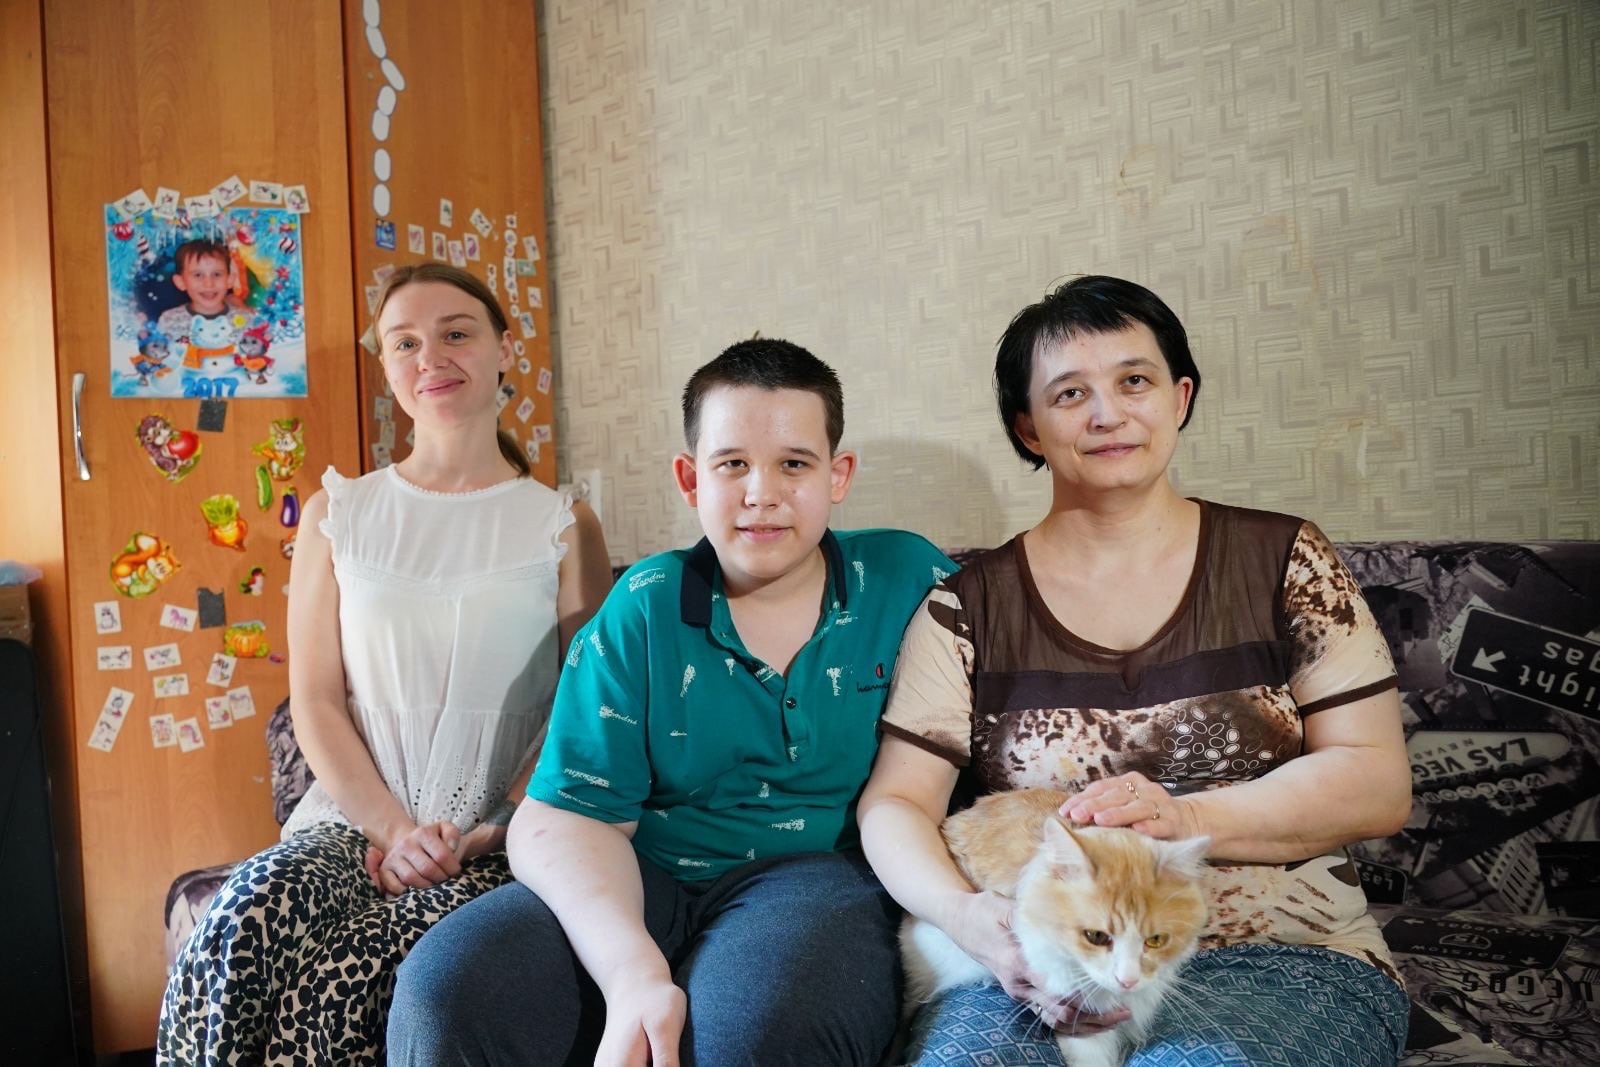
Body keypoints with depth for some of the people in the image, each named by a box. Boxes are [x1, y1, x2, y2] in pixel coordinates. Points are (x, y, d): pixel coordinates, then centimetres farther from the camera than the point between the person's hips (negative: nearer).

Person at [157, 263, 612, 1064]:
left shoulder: (562, 527, 6)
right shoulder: (337, 516, 12)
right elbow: (316, 701, 6)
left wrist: (491, 834, -12)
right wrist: (394, 831, -8)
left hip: (502, 844, -2)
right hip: (352, 821, 2)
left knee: (343, 990, -30)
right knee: (239, 926, -30)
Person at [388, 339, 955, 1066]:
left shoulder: (907, 580, 1)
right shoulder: (642, 611, 1)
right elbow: (567, 816, -5)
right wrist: (633, 970, -25)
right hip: (644, 881, 3)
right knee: (447, 990, -21)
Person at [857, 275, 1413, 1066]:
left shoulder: (1284, 561, 5)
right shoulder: (968, 607, 5)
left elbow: (1378, 783, 0)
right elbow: (895, 803, 0)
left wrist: (1184, 816, -17)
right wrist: (966, 916, -22)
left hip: (1277, 951, 0)